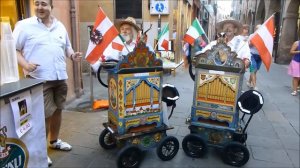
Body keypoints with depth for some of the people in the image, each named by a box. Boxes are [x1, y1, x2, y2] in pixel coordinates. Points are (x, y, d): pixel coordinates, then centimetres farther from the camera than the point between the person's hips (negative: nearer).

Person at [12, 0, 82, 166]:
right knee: (45, 115, -3)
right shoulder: (24, 25, -3)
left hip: (60, 77, 6)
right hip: (39, 79, -5)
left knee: (57, 110, 15)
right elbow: (14, 49, -4)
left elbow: (66, 46, 22)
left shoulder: (60, 26, 13)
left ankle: (54, 140, 36)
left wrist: (72, 55, 1)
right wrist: (25, 64, -21)